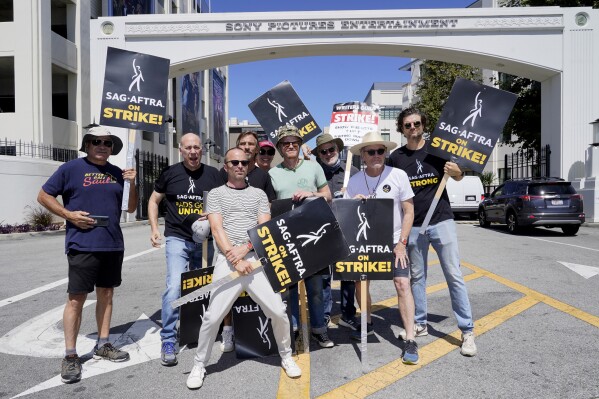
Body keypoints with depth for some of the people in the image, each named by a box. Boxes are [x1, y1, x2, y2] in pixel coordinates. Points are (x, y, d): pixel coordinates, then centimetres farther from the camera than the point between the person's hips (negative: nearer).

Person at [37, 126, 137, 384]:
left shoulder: (117, 173, 12)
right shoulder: (71, 168, 0)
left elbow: (131, 208, 13)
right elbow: (43, 195, 2)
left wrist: (132, 184, -3)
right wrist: (69, 215, -10)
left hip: (113, 244, 5)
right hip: (82, 244, -5)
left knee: (106, 294, 12)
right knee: (77, 298, -1)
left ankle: (102, 345, 24)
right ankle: (70, 356, 9)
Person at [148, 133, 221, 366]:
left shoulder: (213, 175, 2)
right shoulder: (170, 173, 0)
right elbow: (154, 201, 10)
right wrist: (154, 229, -1)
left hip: (205, 240, 2)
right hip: (177, 239, -2)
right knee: (174, 287, -15)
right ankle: (168, 342, -1)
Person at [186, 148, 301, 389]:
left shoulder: (259, 194, 15)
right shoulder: (216, 194, 10)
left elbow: (265, 227, 4)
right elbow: (217, 229, -2)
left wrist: (245, 248, -13)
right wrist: (236, 259, -13)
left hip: (256, 259, 2)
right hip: (227, 260, -1)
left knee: (278, 312, 0)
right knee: (213, 317, -5)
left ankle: (286, 357, 24)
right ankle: (199, 366, 18)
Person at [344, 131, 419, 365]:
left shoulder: (398, 175, -10)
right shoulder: (354, 181, -2)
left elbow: (409, 211, -6)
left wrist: (401, 243, -12)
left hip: (393, 242, -3)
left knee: (402, 284, -13)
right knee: (360, 283, 6)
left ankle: (410, 340, -5)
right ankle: (367, 324, 31)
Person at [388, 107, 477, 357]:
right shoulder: (396, 157, 4)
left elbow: (458, 177, 12)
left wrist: (456, 172, -11)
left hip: (442, 221, -1)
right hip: (414, 225, 1)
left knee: (454, 276, -2)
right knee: (417, 276, 10)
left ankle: (467, 331, 6)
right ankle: (420, 324, 24)